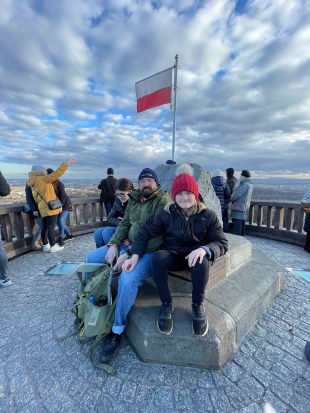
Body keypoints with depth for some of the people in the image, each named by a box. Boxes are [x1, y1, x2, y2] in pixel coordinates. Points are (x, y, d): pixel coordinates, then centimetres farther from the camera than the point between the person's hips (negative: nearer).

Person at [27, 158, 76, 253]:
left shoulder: (34, 185, 18)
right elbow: (56, 174, -15)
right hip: (50, 207, -9)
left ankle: (45, 246, 21)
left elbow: (36, 198, 20)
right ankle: (53, 246, 3)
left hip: (43, 208, 9)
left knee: (45, 227, 12)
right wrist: (66, 163, -13)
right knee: (51, 227, -4)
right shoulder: (42, 179, -8)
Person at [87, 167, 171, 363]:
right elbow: (124, 224, 11)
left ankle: (116, 332, -5)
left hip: (150, 250, -7)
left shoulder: (163, 201, -14)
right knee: (91, 258, 9)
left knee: (128, 279, -32)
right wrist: (114, 244, -5)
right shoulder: (134, 199, 10)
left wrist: (130, 255, -26)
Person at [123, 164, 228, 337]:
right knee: (158, 257, -32)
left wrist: (204, 249, -31)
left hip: (196, 256, 0)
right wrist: (135, 255, -18)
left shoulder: (208, 215, -8)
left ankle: (198, 305, -6)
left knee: (202, 262, -36)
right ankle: (167, 305, -9)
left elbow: (222, 243, -9)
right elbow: (145, 232, -4)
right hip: (173, 256, 1)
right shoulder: (166, 214, -6)